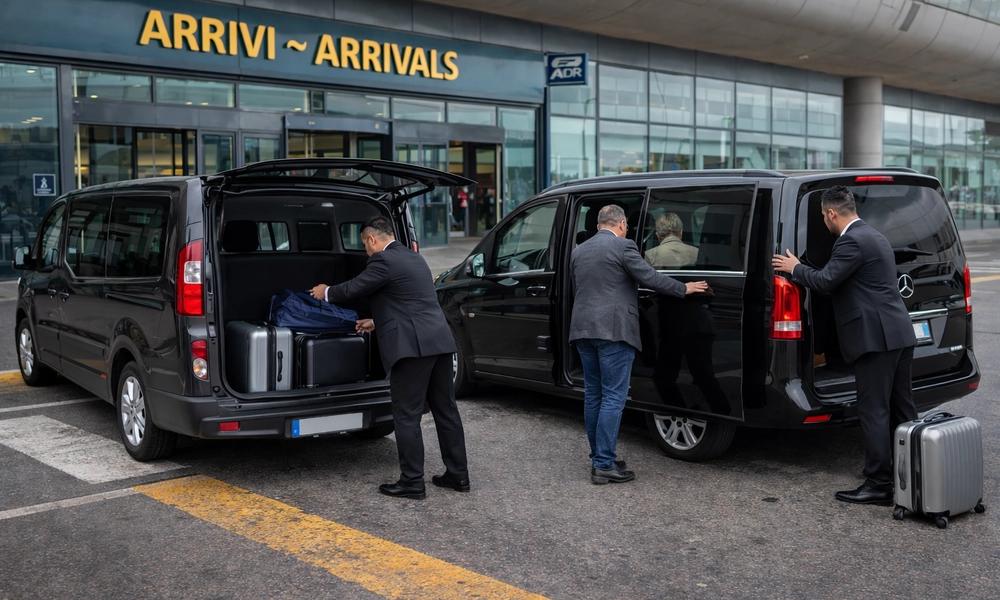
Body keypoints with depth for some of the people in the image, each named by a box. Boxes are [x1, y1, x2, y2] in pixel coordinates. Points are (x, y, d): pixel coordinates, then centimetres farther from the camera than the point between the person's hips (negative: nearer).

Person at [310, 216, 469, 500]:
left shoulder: (383, 261, -8)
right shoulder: (413, 258, 21)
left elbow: (353, 288, -1)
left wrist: (326, 292, 19)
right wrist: (377, 322, 35)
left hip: (412, 346, -9)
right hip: (439, 341, 9)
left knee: (407, 416, -1)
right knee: (445, 409, 13)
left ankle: (412, 482, 3)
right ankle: (457, 475, 20)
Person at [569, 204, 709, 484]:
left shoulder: (578, 251, 15)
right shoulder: (623, 247, -6)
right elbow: (651, 277, -9)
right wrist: (684, 289, 3)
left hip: (583, 330, 7)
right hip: (614, 331, -7)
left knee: (593, 395, 14)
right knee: (613, 398, -5)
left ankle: (599, 457, 21)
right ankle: (604, 465, -6)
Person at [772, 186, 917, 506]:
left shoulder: (852, 241, -14)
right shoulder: (873, 235, 19)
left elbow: (825, 281, -18)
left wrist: (795, 269, -1)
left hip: (875, 338, -10)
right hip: (899, 335, 10)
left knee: (874, 412, -5)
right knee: (901, 410, 14)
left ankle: (879, 485, -1)